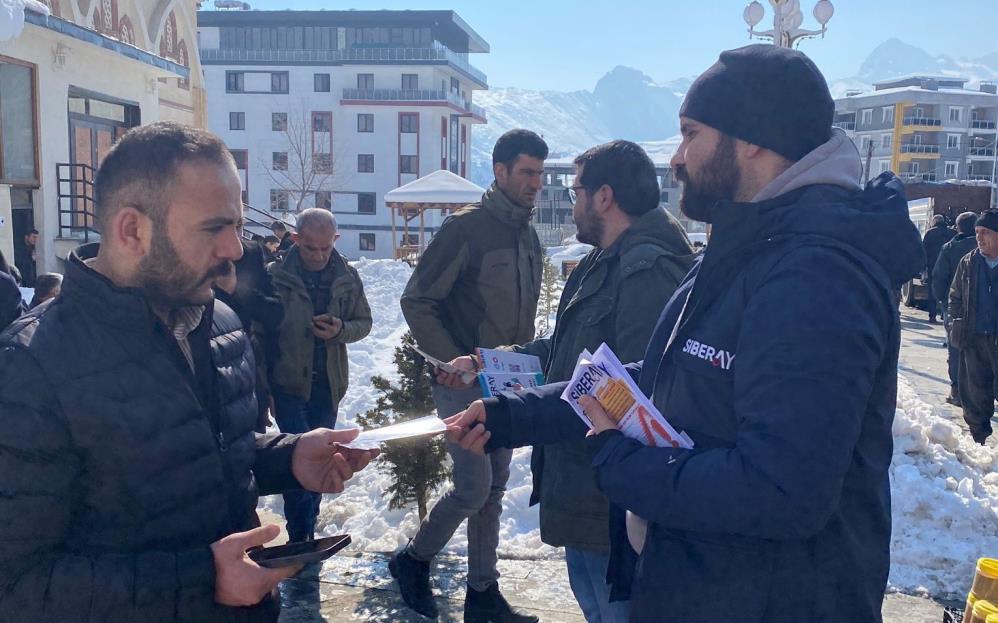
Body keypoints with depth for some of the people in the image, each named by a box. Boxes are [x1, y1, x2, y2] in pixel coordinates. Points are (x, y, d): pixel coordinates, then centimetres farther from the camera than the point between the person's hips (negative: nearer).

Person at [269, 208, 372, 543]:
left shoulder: (347, 277, 1)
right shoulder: (277, 276, -9)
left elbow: (364, 322, 9)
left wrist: (340, 330, -14)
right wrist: (264, 384, -8)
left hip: (329, 384, 4)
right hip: (289, 381, -4)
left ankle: (305, 532, 32)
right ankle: (301, 537, 4)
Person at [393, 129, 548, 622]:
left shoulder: (528, 237, 12)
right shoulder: (466, 227, -13)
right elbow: (417, 302, -13)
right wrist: (457, 363, -17)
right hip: (465, 384, -7)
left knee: (493, 489, 12)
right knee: (474, 488, -7)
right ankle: (413, 560, 18)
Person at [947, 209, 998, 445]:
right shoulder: (968, 263, 5)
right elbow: (955, 297, 14)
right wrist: (959, 325, 5)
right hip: (974, 340, 3)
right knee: (975, 392, 9)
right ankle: (978, 437, 23)